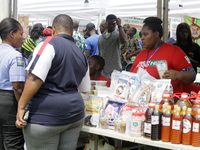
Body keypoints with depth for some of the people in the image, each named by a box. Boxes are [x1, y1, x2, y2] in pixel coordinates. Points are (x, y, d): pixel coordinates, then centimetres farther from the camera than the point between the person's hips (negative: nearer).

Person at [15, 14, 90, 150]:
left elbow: (35, 79, -20)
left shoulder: (50, 43, -9)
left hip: (47, 115, -7)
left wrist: (21, 106, -16)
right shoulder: (81, 55, 14)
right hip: (75, 114, 7)